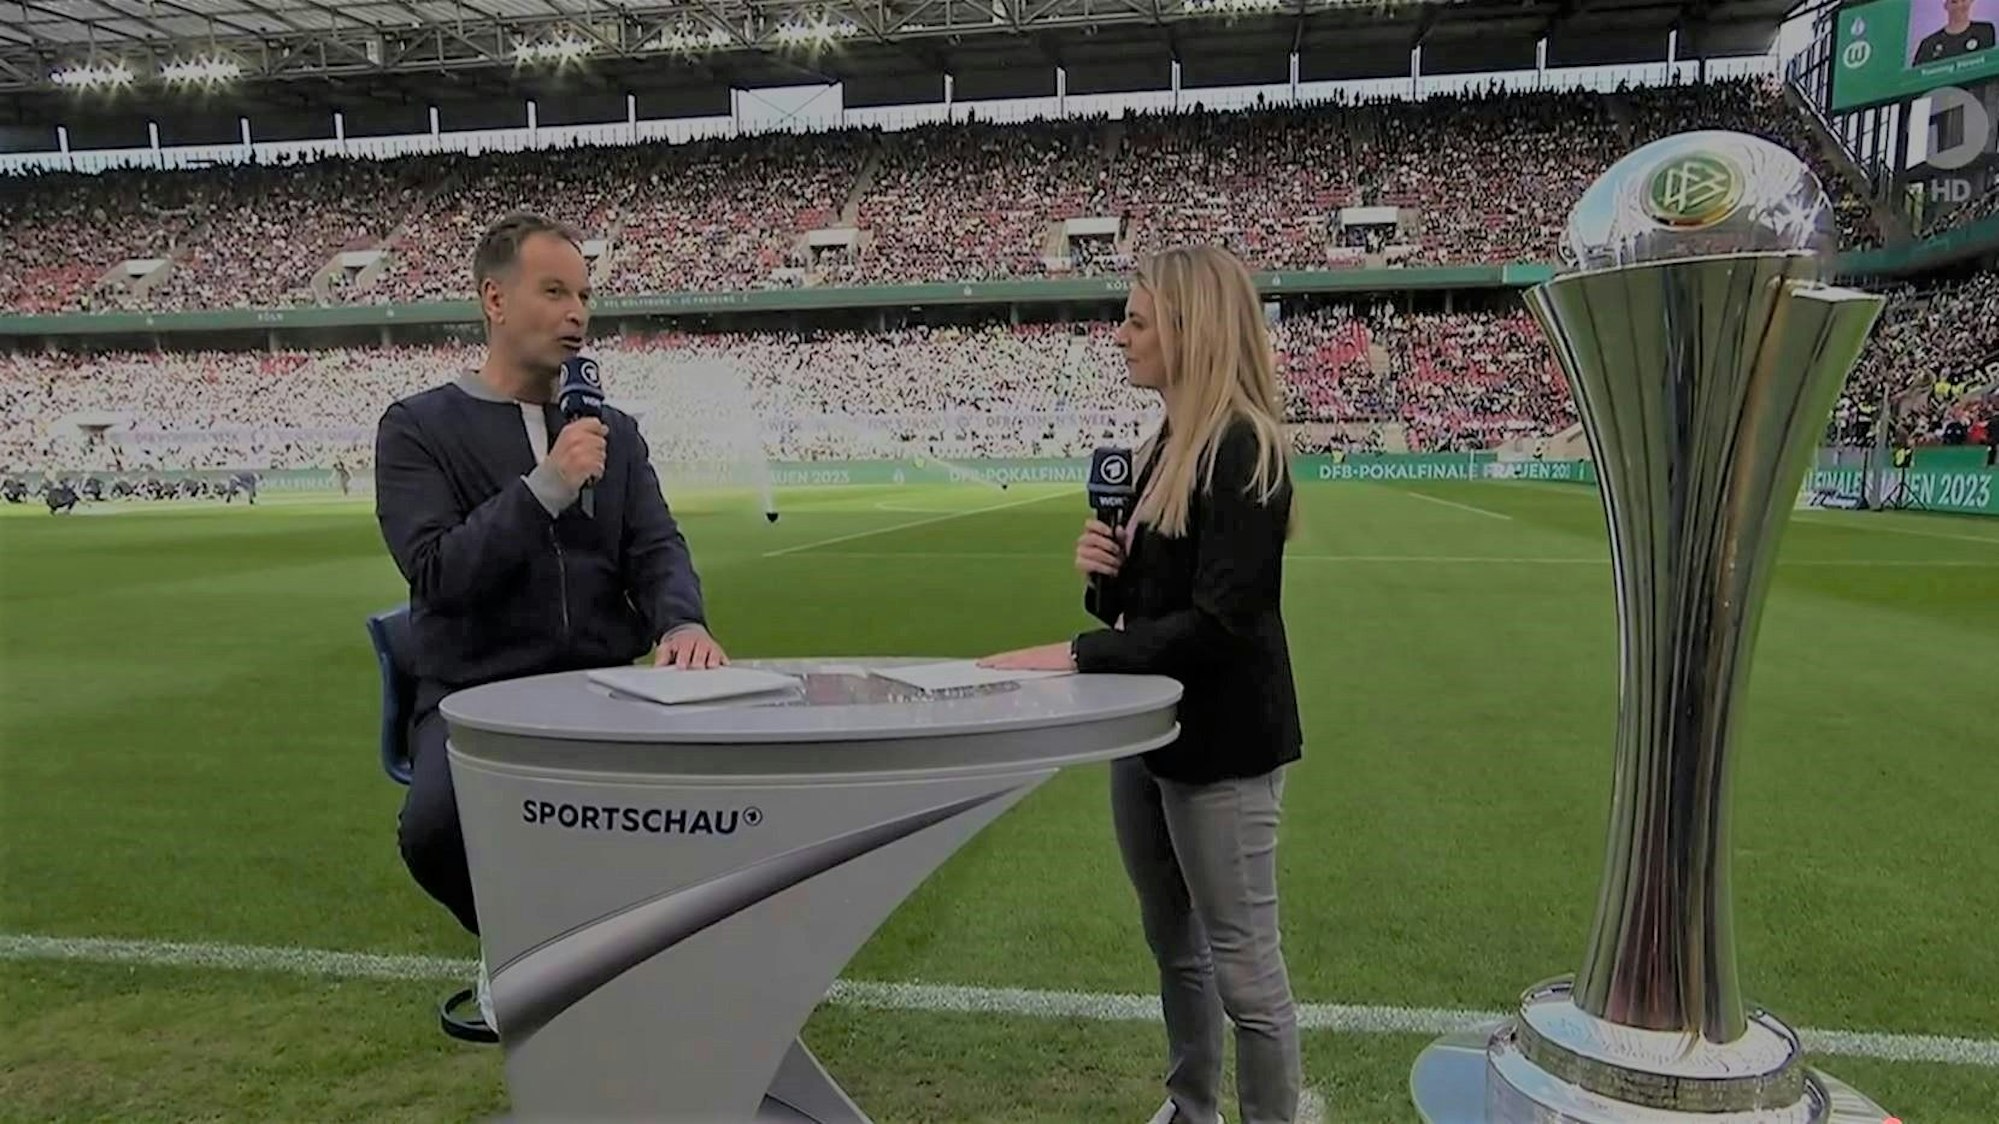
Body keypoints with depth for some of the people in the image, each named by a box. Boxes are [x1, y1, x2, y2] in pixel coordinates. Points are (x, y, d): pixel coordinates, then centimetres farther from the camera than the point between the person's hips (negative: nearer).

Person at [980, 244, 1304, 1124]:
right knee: (1174, 947, 20)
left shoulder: (1243, 450, -17)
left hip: (1221, 740, -9)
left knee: (1241, 962, 2)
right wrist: (1102, 571, -6)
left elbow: (1220, 622, -23)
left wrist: (1075, 655, -24)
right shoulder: (1164, 447, 10)